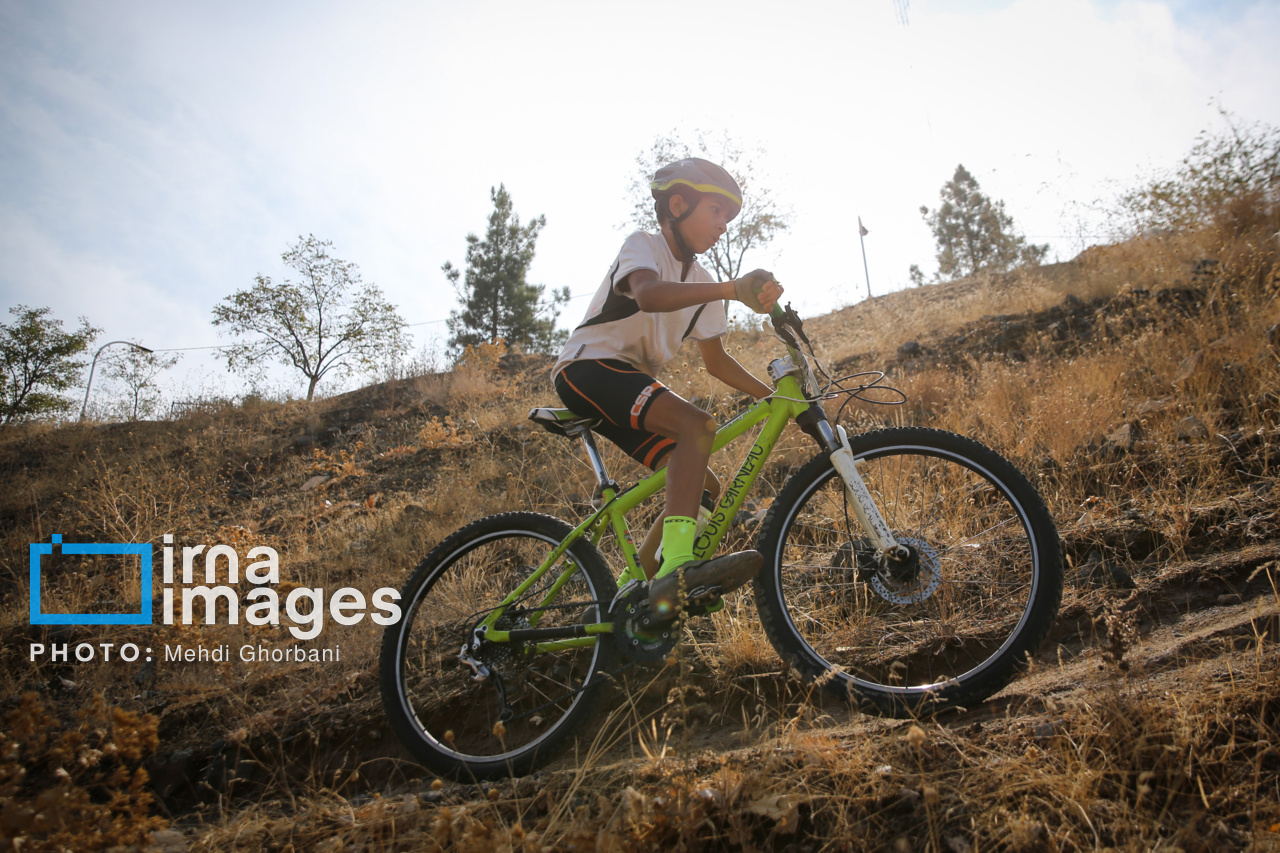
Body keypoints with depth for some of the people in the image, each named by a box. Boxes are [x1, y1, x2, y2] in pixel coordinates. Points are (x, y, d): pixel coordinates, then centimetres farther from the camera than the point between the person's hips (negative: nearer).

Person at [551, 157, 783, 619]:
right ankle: (677, 567, -46)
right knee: (697, 425, -32)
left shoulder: (702, 284, 15)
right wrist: (732, 289, -45)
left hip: (630, 384, 9)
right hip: (587, 368, -9)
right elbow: (649, 294, -33)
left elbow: (715, 361, 18)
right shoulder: (642, 246, -8)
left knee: (704, 486, -1)